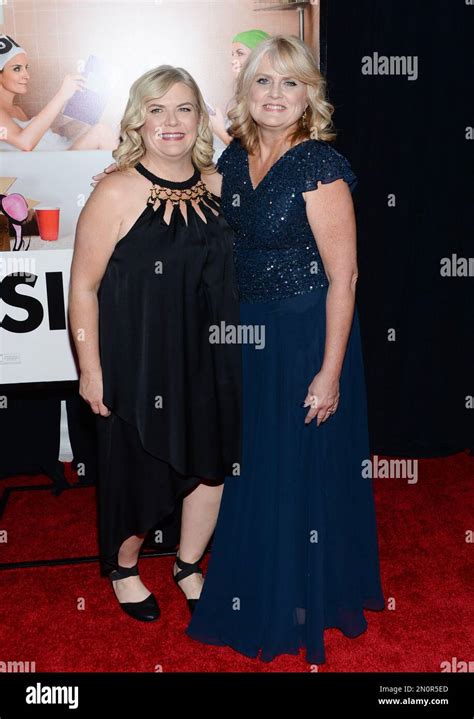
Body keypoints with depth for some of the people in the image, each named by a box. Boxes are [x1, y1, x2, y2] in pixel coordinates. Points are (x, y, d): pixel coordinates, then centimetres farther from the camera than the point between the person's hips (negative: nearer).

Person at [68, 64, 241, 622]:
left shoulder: (216, 184, 1)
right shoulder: (117, 193, -16)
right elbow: (83, 287, -13)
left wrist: (234, 352, 12)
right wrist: (91, 370, -13)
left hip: (209, 358, 5)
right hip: (139, 362, -5)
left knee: (211, 466, 16)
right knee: (140, 474, 12)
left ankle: (188, 565, 42)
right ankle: (124, 570, 42)